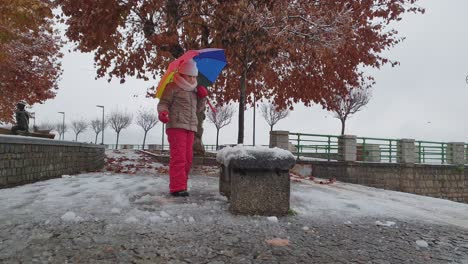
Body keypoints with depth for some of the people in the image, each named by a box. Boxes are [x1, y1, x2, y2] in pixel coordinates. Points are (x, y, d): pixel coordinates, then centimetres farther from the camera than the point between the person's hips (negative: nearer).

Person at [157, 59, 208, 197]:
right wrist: (163, 112, -25)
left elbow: (198, 109, 26)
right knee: (178, 157, -11)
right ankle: (177, 187, -7)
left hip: (190, 128, 8)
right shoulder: (173, 87, -1)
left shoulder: (193, 90, 21)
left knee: (188, 158, 9)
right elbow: (163, 103, -4)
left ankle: (180, 185, 19)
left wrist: (202, 97, 11)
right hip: (176, 126, -7)